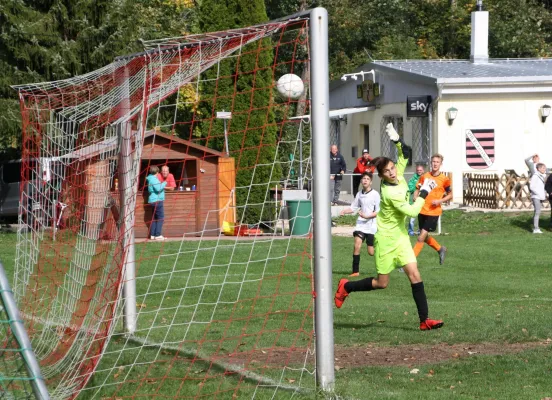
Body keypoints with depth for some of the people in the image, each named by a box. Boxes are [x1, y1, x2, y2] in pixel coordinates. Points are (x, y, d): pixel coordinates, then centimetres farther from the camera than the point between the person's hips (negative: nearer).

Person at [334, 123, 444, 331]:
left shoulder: (398, 175, -3)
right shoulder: (390, 192, -25)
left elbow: (405, 154, 10)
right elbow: (412, 211, -26)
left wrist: (397, 140, -7)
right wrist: (424, 193, -20)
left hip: (401, 237, 7)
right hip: (387, 239, -7)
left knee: (414, 275, -6)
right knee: (381, 283, 4)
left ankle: (424, 320, -8)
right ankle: (346, 287, 27)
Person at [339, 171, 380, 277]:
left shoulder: (375, 194, -5)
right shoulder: (359, 194, 8)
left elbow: (378, 212, -6)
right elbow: (353, 208, 14)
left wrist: (367, 216, -20)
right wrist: (344, 211, -5)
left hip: (371, 225, -3)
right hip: (360, 224, 3)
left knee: (371, 252, -2)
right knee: (357, 245, -14)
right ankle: (355, 271, -9)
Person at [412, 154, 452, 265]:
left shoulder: (444, 179, -6)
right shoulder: (424, 176, 3)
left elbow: (450, 195, 3)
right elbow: (417, 190, 13)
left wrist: (440, 201, -14)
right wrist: (416, 197, -9)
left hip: (433, 212, -5)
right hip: (422, 210, 5)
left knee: (421, 237, -9)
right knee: (424, 237, 15)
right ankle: (440, 249, 41)